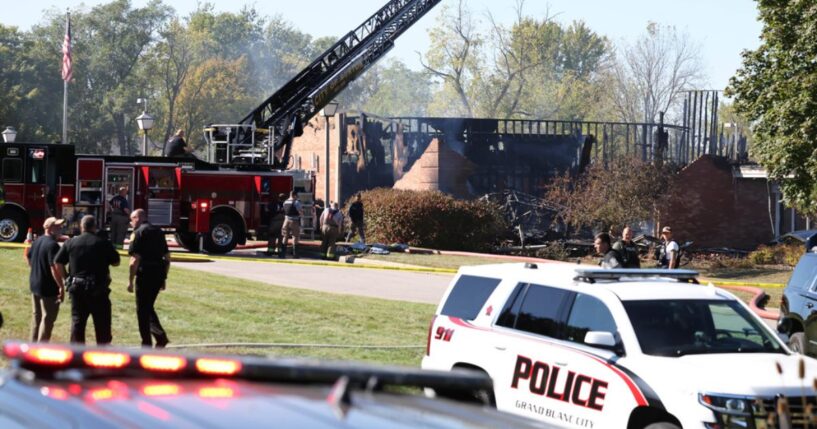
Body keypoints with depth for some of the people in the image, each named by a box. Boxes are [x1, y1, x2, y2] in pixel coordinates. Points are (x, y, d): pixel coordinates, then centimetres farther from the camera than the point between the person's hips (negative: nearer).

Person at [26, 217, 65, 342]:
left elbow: (28, 258, 19)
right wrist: (61, 287, -24)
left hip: (34, 283, 9)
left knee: (37, 315, 21)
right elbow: (54, 267, -27)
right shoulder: (52, 245, -23)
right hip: (48, 287, -9)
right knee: (48, 318, 0)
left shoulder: (37, 241, 6)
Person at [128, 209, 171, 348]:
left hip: (145, 274, -7)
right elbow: (167, 257, 17)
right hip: (159, 274, 7)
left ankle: (147, 344, 5)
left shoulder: (138, 233, -8)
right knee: (149, 307, 20)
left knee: (142, 310, 4)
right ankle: (160, 335, 4)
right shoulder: (159, 232, 14)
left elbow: (135, 259, -15)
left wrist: (130, 280, -11)